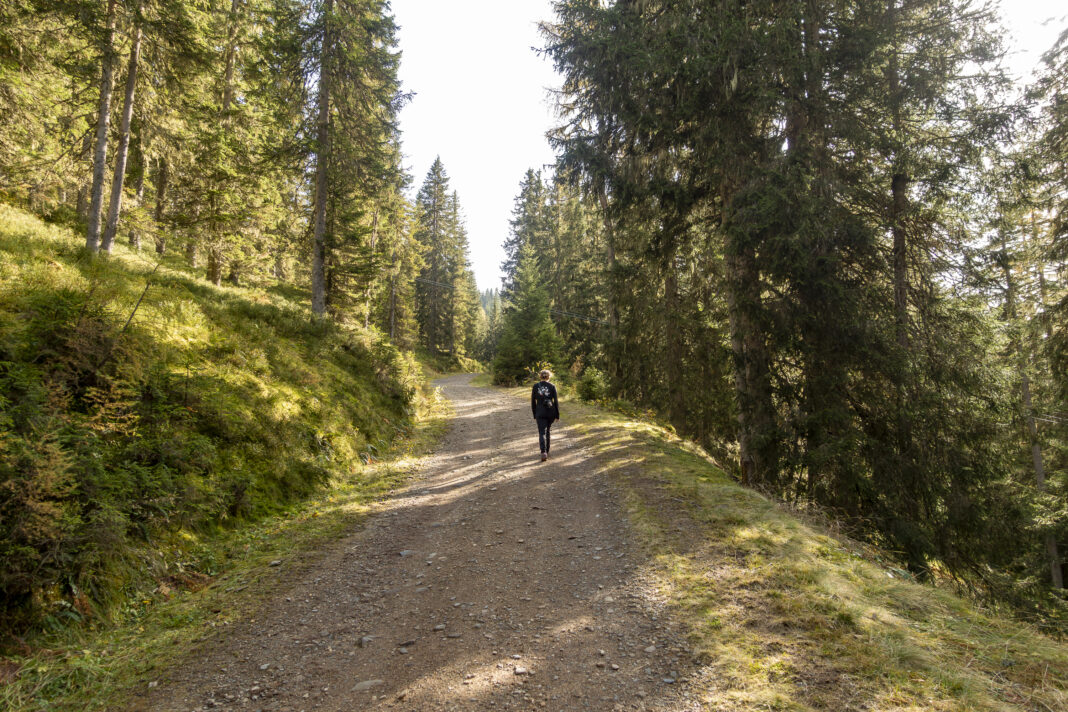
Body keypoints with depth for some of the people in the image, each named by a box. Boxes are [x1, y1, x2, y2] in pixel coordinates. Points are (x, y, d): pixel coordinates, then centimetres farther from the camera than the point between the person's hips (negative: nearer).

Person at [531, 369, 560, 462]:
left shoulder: (536, 386, 1)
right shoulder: (552, 386, -1)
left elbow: (533, 401, 3)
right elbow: (556, 401, -3)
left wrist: (534, 414, 11)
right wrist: (557, 415, 2)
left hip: (540, 412, -1)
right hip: (550, 412, 1)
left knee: (542, 433, -3)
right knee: (547, 431, 20)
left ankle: (544, 452, -23)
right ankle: (547, 451, 27)